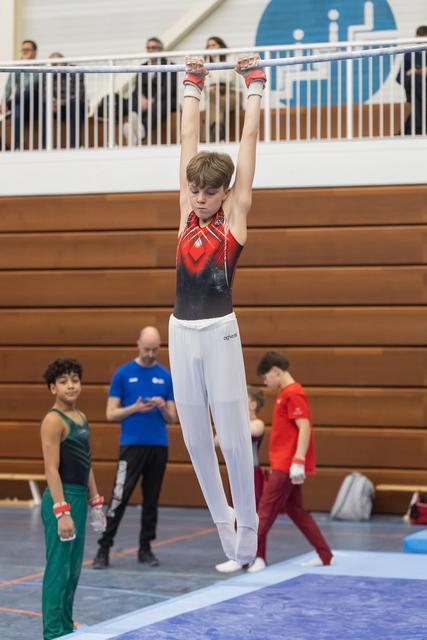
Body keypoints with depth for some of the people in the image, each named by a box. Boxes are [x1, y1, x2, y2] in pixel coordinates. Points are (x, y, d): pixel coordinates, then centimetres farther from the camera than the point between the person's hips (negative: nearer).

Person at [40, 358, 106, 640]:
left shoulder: (81, 417, 12)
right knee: (58, 569, -4)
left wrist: (95, 501, 17)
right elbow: (52, 469, -18)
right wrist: (62, 512, -22)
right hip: (61, 498, -9)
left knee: (74, 570, 15)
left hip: (79, 497, 9)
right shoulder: (54, 420, -13)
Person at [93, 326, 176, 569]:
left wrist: (162, 407, -12)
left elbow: (172, 419, 9)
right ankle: (104, 548, -5)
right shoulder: (123, 373, 0)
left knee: (151, 499, 8)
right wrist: (135, 408, -16)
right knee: (120, 498, -8)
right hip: (132, 445, -3)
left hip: (159, 446, 3)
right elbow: (111, 414, 0)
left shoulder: (166, 376, 7)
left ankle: (146, 548, 16)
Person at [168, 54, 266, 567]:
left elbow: (249, 138, 3)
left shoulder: (235, 213, 1)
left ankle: (247, 525, 12)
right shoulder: (188, 211, 10)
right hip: (181, 330, 5)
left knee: (233, 433, -1)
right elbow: (188, 138, 14)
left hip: (219, 330, -4)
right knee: (194, 437, 9)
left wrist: (254, 85, 9)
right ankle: (222, 522, 23)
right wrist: (193, 85, 17)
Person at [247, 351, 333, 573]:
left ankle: (255, 557, -5)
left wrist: (298, 461, -25)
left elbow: (304, 428, -20)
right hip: (284, 465, 10)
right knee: (296, 511, 13)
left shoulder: (293, 394, -14)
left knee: (265, 511, -7)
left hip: (287, 466, -10)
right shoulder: (286, 393, 16)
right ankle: (325, 556, 16)